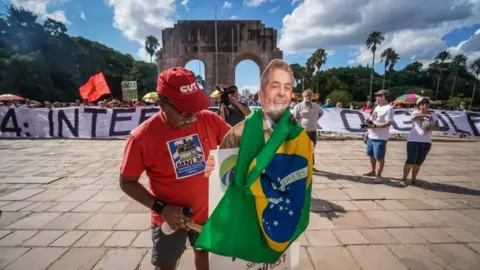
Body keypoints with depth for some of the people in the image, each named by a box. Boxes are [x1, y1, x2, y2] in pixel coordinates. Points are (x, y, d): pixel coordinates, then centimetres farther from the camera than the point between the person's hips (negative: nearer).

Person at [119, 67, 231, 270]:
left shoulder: (209, 120, -16)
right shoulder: (142, 137, -22)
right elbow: (127, 182, -11)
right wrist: (161, 208, -21)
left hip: (207, 211, 2)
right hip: (170, 218, -2)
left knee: (205, 253, 28)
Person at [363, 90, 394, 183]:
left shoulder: (388, 108, -14)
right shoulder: (377, 107, 14)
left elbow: (388, 123, -21)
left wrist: (374, 126, -27)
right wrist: (368, 123, 2)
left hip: (380, 138, -9)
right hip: (371, 136, 9)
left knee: (380, 157, 1)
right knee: (371, 155, 18)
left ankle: (379, 175, 13)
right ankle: (373, 171, 34)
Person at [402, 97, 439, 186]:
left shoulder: (433, 114, 9)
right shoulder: (416, 112, -4)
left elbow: (437, 126, 6)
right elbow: (413, 117, -27)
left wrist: (431, 128, -15)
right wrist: (425, 115, -40)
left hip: (426, 142, 4)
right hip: (413, 140, -4)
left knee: (419, 162, 11)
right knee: (410, 161, -3)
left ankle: (413, 179, 24)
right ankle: (404, 178, 9)